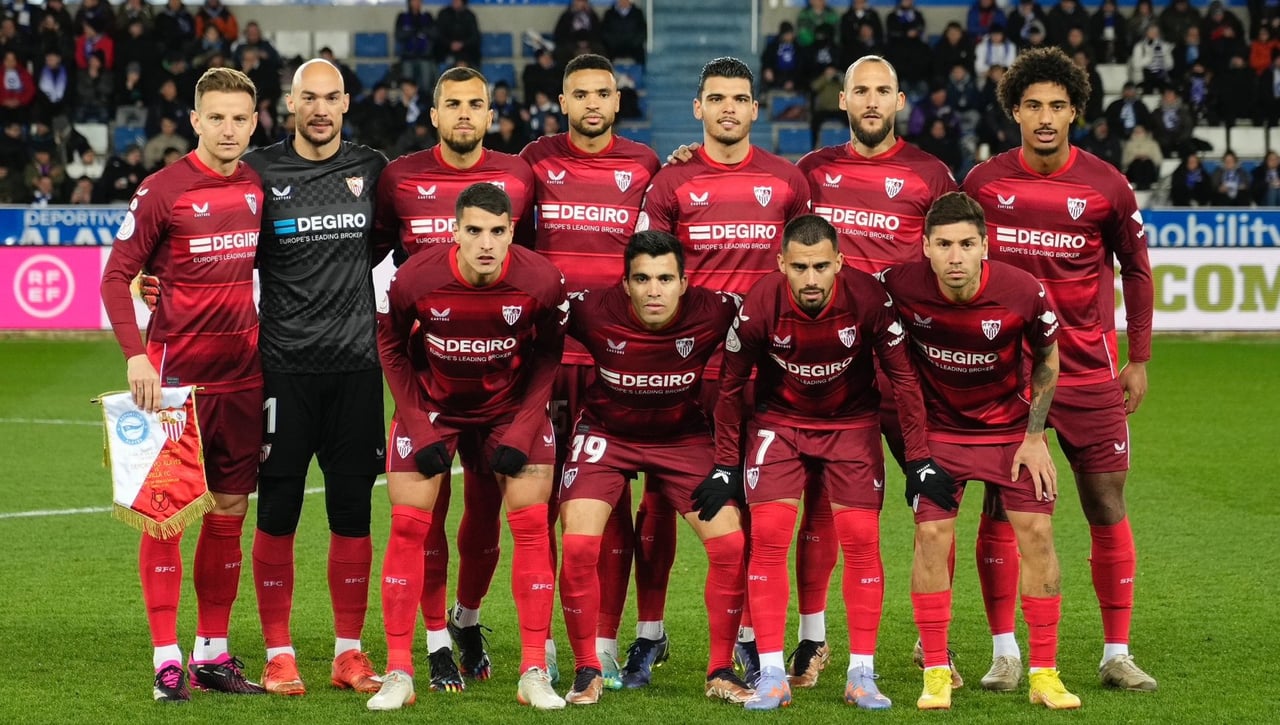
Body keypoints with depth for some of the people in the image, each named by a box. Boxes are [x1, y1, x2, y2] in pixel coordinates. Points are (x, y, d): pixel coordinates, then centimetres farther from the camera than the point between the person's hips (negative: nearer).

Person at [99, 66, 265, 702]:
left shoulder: (259, 187, 7)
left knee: (229, 513, 8)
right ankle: (167, 659, 2)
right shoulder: (161, 190, -7)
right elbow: (116, 275, -8)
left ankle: (212, 652, 18)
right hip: (175, 374, -5)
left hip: (243, 375, 5)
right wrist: (135, 355, -18)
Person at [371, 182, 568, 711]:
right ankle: (398, 673, 1)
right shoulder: (414, 279, -25)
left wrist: (525, 426, -12)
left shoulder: (541, 281, -24)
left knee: (531, 526, -7)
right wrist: (417, 423, -10)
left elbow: (549, 352, -6)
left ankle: (534, 673, 1)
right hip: (432, 404, 0)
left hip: (511, 405, 0)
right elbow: (390, 344, -6)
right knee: (407, 528, -7)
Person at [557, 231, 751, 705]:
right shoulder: (592, 310, -26)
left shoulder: (713, 313, -24)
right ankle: (587, 671, 0)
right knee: (578, 545, -17)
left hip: (685, 436, 1)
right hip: (606, 434, -1)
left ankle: (721, 672, 5)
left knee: (730, 544, -11)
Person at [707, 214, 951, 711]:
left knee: (861, 539, -7)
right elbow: (731, 385, -8)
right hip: (777, 420, 0)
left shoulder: (869, 299, -25)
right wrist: (725, 465, -3)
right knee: (768, 536, -11)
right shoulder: (760, 306, -24)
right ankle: (771, 678, -6)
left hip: (851, 422, 0)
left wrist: (919, 460, -9)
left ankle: (862, 675, 2)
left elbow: (903, 378, -11)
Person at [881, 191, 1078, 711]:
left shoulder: (1023, 293, -23)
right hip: (939, 428, 0)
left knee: (1036, 534, -6)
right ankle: (936, 673, 1)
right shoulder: (900, 287, -22)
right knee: (932, 536, -10)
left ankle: (1044, 673, 5)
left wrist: (1034, 435, -5)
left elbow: (1047, 358, -3)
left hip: (1011, 428, 0)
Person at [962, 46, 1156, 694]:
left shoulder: (1106, 186, -3)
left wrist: (1138, 359, 6)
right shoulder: (982, 183, -1)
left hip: (1089, 372, 0)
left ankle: (1117, 654, 8)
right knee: (1000, 507, -1)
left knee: (1107, 507, 0)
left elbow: (1136, 270, 8)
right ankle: (1004, 652, 7)